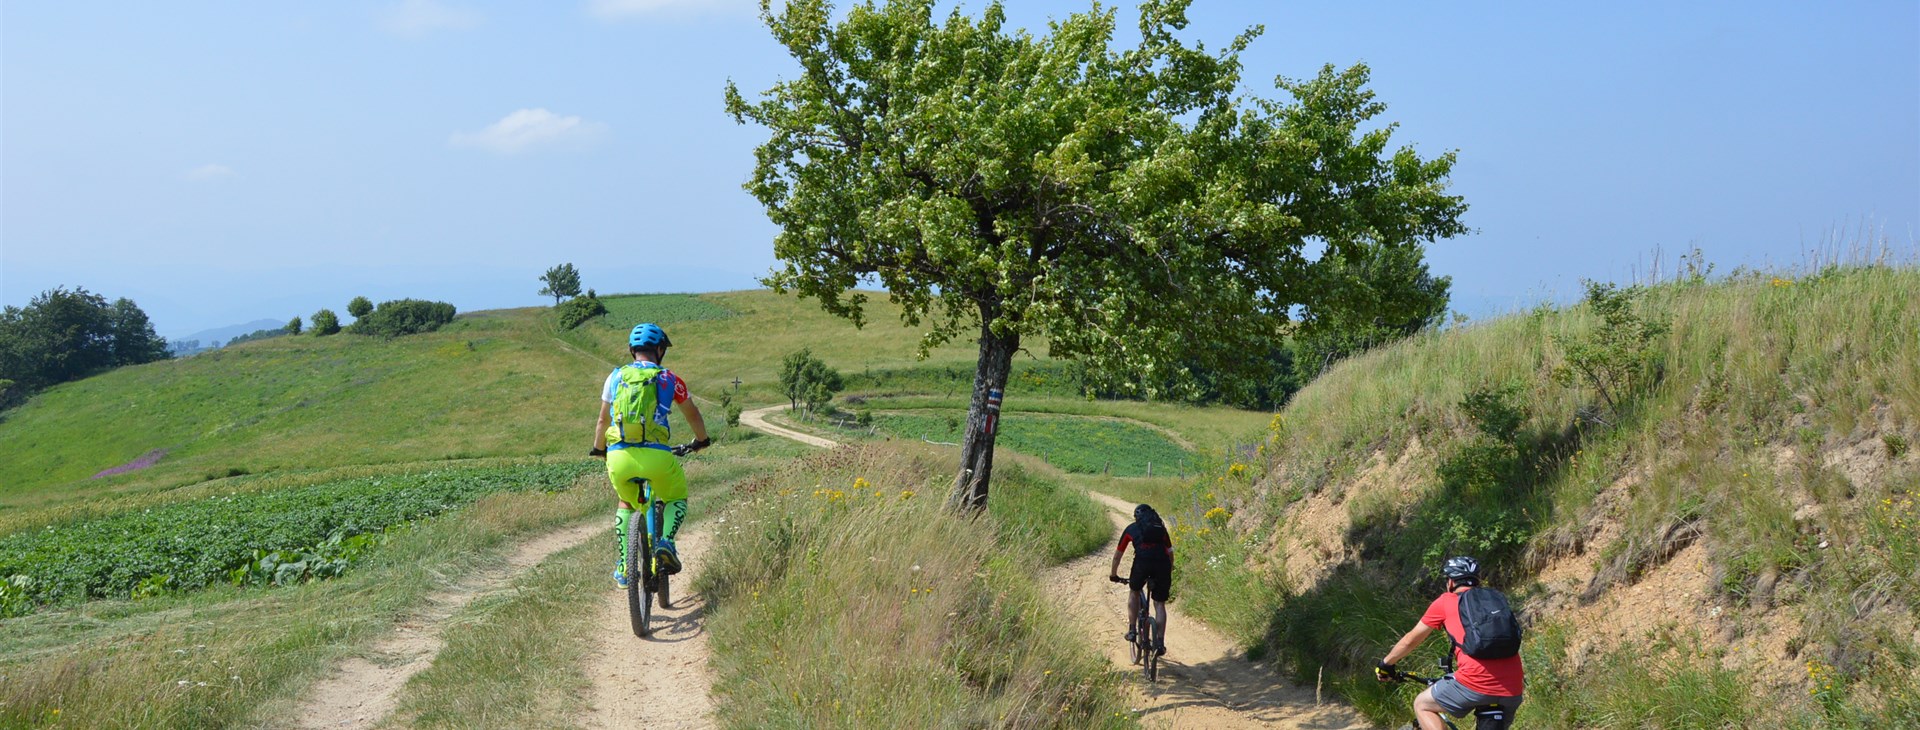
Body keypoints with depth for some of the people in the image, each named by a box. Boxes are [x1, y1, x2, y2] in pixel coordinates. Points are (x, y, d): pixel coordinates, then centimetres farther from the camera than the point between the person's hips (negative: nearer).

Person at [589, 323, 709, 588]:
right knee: (677, 499, 24)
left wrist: (598, 448, 41)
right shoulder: (669, 379, 8)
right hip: (655, 456, -2)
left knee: (625, 504, 30)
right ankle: (666, 541, -4)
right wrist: (701, 440, 41)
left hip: (618, 456, 3)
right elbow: (693, 415, 22)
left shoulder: (615, 377, 14)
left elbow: (603, 420, 23)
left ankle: (622, 569, 22)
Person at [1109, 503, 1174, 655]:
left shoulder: (1131, 528, 23)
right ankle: (1160, 643, 4)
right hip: (1163, 564, 1)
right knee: (1159, 604, 11)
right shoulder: (1161, 528, 28)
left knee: (1134, 592, 26)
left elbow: (1118, 554, 27)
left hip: (1142, 563, -1)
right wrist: (1169, 574, 41)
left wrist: (1113, 574, 40)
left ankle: (1132, 630, 21)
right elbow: (1170, 553, 29)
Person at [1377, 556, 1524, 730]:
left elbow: (1411, 640, 23)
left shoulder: (1446, 601, 14)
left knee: (1422, 705, 19)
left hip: (1476, 682, -5)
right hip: (1513, 690, 5)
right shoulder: (1496, 599, 26)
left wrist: (1385, 664, 39)